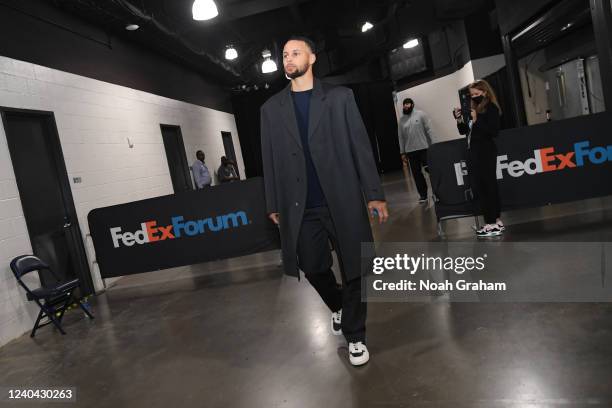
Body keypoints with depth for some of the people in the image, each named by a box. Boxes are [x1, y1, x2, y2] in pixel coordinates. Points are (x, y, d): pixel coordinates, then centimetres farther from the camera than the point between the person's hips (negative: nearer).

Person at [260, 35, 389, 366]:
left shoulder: (339, 97, 4)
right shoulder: (271, 108, 10)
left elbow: (360, 146, 1)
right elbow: (270, 160, 10)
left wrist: (374, 194, -4)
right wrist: (274, 205, 9)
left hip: (343, 201, -2)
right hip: (301, 208, 2)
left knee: (353, 270, 3)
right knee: (314, 269, 10)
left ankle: (354, 335, 24)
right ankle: (337, 307, 42)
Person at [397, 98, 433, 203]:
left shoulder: (420, 114, 1)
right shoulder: (401, 120, 11)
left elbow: (429, 130, -2)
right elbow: (401, 137, 10)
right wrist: (403, 152, 7)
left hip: (424, 148, -3)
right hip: (410, 151, 3)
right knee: (416, 173, 4)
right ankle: (423, 195, 13)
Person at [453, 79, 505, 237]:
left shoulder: (491, 108, -6)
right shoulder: (474, 108, 13)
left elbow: (494, 131, -15)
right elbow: (464, 131, 16)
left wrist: (477, 120, -21)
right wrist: (460, 120, -1)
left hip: (486, 153, -8)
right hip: (473, 152, 8)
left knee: (484, 187, -7)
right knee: (488, 187, 11)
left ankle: (492, 223, -1)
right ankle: (496, 221, 20)